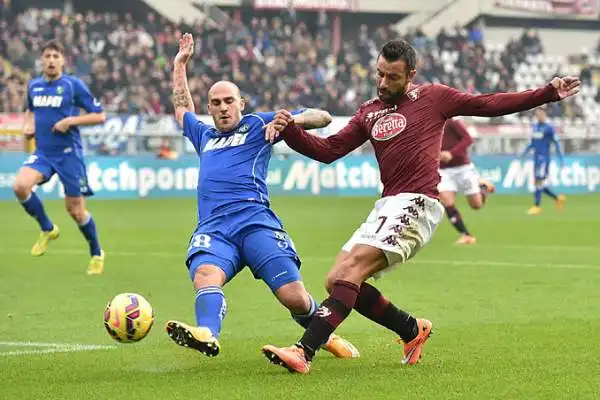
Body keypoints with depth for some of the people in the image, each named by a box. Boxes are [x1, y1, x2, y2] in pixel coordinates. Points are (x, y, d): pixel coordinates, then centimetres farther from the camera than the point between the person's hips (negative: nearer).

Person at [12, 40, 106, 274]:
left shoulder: (73, 85, -7)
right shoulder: (33, 86, 8)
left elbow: (99, 115, -6)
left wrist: (71, 120, -17)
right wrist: (28, 124, 7)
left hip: (69, 153, -4)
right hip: (42, 152, 4)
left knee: (75, 209, 1)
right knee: (20, 185, -24)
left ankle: (97, 254, 27)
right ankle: (47, 229, 1)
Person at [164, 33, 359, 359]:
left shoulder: (257, 125, 19)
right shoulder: (204, 136, 33)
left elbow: (322, 117, 15)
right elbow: (182, 108, 55)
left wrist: (290, 121, -4)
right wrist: (180, 63, 56)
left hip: (255, 221, -3)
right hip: (212, 228, 3)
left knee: (295, 298, -15)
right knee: (206, 275, -33)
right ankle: (206, 334, -61)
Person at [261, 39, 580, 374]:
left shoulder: (433, 97, 6)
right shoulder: (370, 112, 19)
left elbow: (490, 105, 10)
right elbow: (328, 150, 16)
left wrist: (549, 93, 5)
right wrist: (290, 130, 0)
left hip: (416, 205, -7)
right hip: (387, 205, 7)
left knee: (351, 268, -22)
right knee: (337, 282, 1)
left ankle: (304, 352, -31)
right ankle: (413, 330, 18)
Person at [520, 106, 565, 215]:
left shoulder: (549, 128, -7)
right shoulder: (535, 126, 14)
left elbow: (556, 143, -7)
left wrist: (561, 159, -9)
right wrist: (525, 152, 15)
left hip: (544, 158, -8)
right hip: (536, 158, 8)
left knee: (539, 182, -12)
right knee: (539, 184, 8)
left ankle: (537, 206, -8)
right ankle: (558, 198, 22)